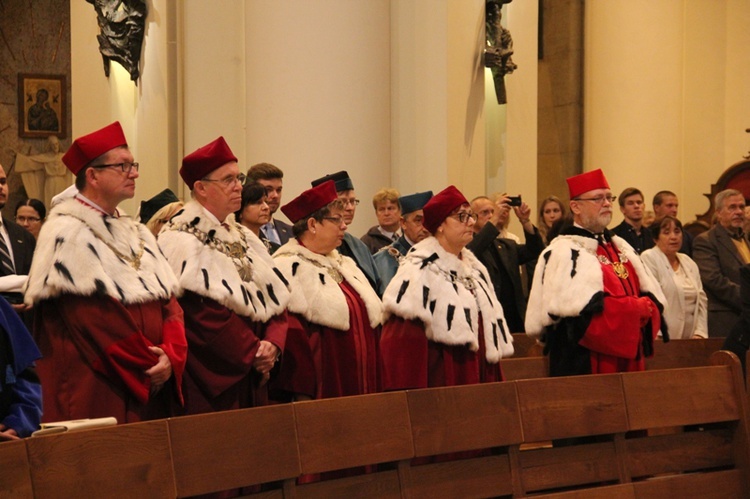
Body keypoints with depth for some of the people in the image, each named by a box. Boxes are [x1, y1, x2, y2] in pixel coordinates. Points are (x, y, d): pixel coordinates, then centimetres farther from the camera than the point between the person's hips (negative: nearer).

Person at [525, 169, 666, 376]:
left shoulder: (620, 247, 17)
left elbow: (654, 297, 14)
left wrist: (646, 307, -9)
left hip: (628, 360, 7)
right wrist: (639, 308, -12)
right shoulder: (564, 252, -8)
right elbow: (585, 308, -19)